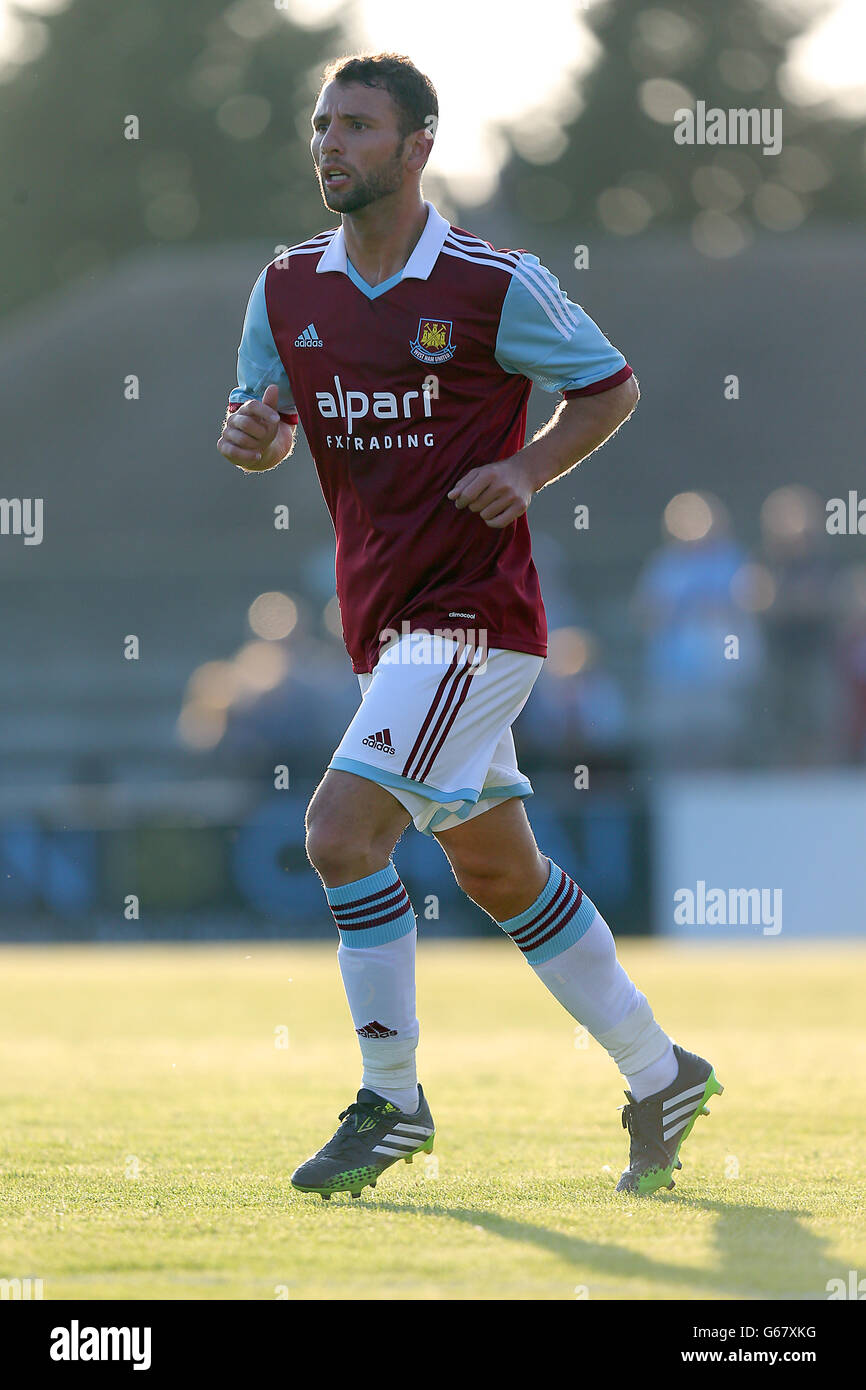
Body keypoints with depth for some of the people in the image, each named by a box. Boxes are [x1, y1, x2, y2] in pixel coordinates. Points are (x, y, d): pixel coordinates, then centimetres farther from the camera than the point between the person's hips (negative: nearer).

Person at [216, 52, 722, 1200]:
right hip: (383, 619, 7)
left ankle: (392, 1103, -7)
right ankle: (659, 1076, 29)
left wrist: (527, 471, -14)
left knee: (342, 828, -19)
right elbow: (266, 425, 15)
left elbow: (610, 386, 1)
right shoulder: (288, 290, 5)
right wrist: (248, 435, -8)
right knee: (500, 871, 14)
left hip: (474, 613, -7)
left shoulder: (496, 284, -10)